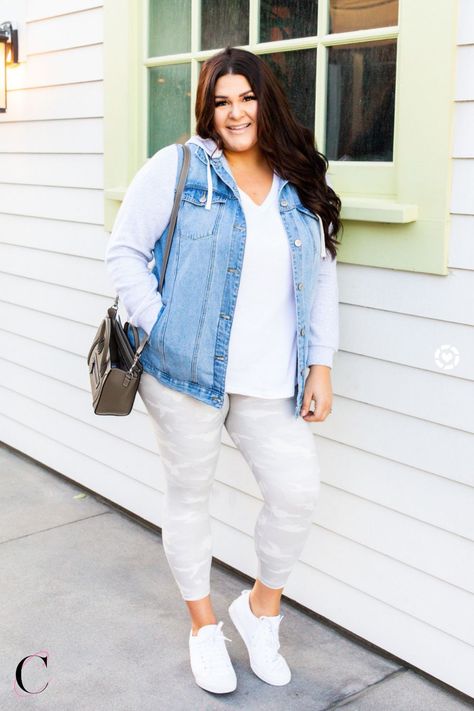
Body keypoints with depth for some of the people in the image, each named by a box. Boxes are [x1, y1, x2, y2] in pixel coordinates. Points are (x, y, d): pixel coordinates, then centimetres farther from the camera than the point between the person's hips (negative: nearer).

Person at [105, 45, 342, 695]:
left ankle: (261, 606, 28)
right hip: (185, 371, -3)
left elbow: (322, 277, 11)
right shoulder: (178, 167, -3)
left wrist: (321, 365, 4)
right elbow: (125, 251, -3)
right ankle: (204, 625, 32)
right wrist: (158, 326, -12)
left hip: (271, 382, 3)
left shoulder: (301, 186, 9)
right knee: (190, 495, 10)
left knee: (298, 491, -1)